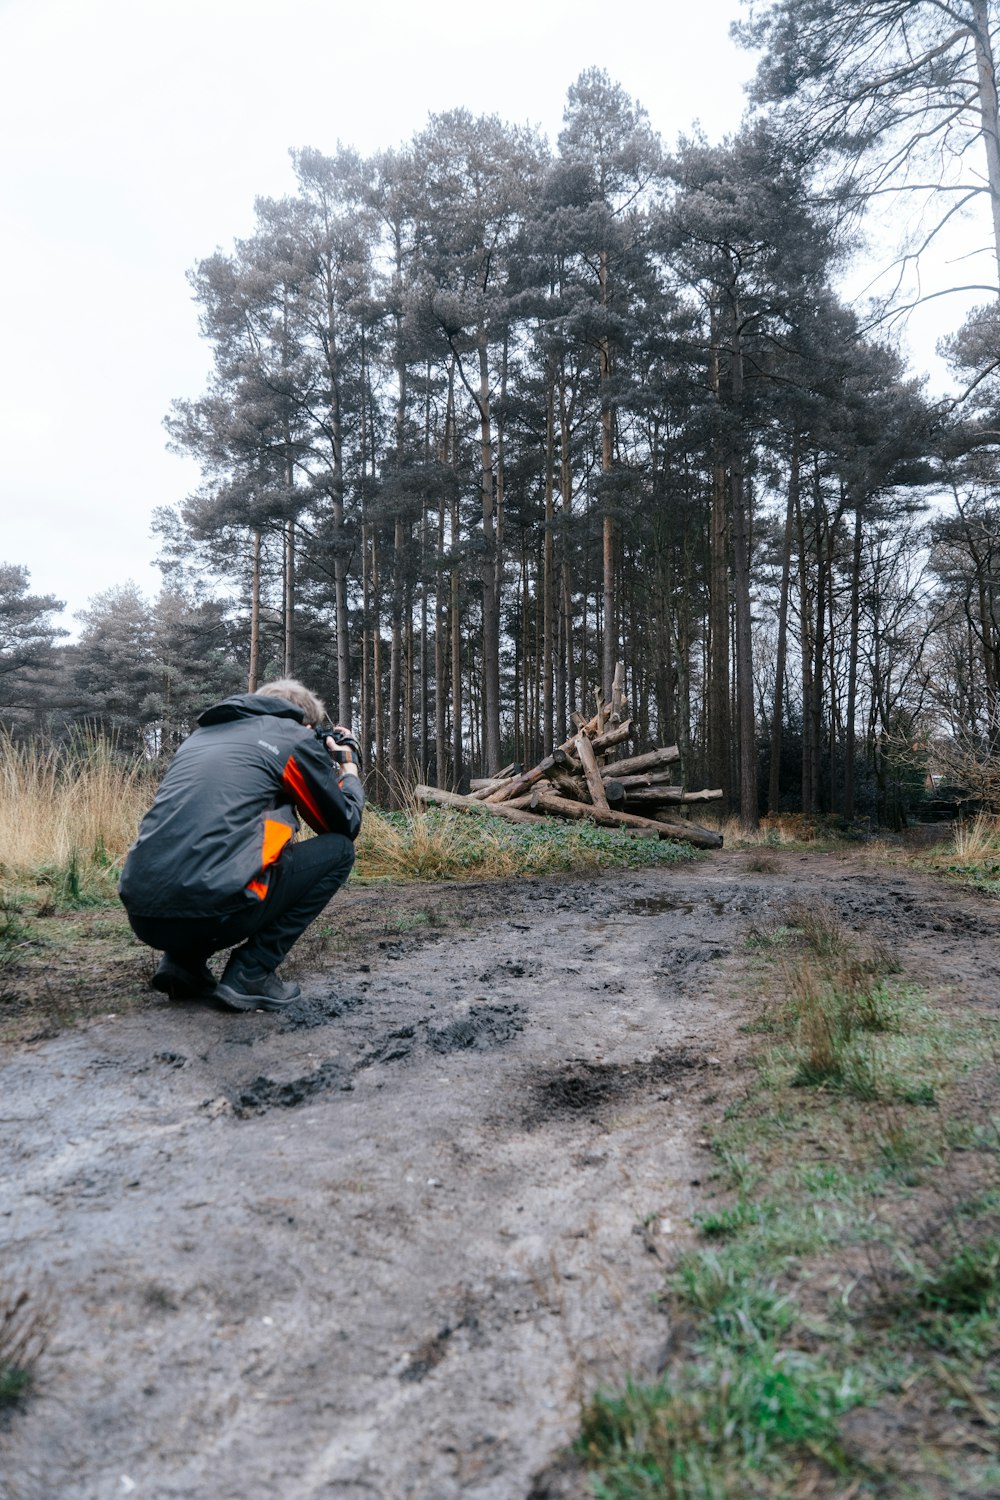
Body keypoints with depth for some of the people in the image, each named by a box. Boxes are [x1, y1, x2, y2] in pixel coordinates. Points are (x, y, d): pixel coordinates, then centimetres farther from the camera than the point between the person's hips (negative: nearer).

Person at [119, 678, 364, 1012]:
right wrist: (348, 766, 34)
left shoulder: (204, 732, 27)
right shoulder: (296, 738, 9)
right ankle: (249, 976, 4)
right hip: (210, 909, -7)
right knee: (338, 849, 12)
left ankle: (183, 962, 16)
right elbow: (345, 825, 16)